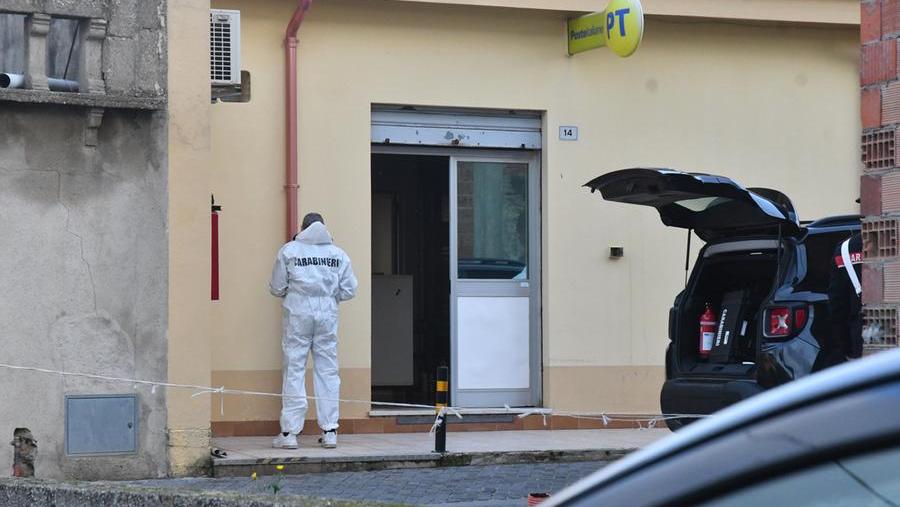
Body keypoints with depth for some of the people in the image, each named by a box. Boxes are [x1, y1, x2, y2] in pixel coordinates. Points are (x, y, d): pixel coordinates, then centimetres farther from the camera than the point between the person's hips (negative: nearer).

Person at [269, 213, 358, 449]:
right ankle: (330, 431, 7)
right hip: (327, 315, 2)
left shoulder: (289, 251, 0)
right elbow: (349, 290, 6)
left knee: (294, 372, 1)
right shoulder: (338, 254, 6)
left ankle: (290, 432, -1)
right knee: (328, 371, 7)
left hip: (298, 314, -2)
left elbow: (276, 288, 4)